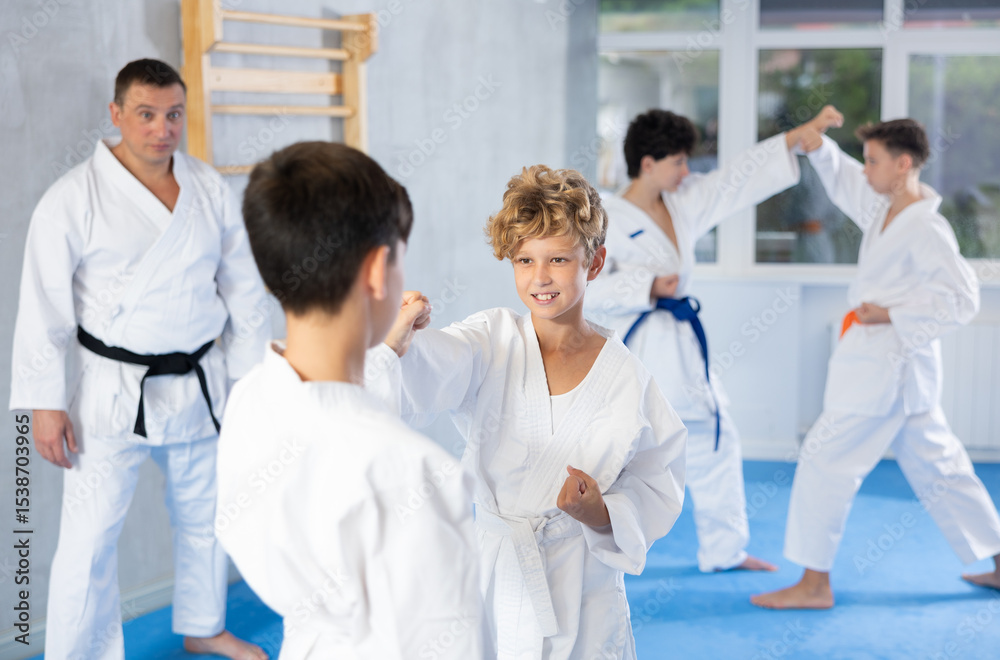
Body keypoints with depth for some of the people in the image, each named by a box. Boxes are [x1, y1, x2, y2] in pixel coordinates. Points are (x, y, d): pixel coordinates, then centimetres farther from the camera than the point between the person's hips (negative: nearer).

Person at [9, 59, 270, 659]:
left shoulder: (210, 190, 1)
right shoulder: (74, 200, -12)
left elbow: (244, 287, 8)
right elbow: (45, 311, -11)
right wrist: (46, 405, -13)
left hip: (199, 385, 5)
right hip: (113, 391, -5)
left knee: (206, 515, 20)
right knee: (92, 536, -4)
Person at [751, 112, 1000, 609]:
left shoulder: (925, 229, -18)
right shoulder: (883, 209, 8)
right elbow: (840, 177, 19)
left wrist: (891, 315, -18)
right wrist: (816, 141, 1)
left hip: (888, 367, -10)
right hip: (881, 363, 10)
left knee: (825, 459, -6)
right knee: (936, 466, 17)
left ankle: (815, 583, 1)